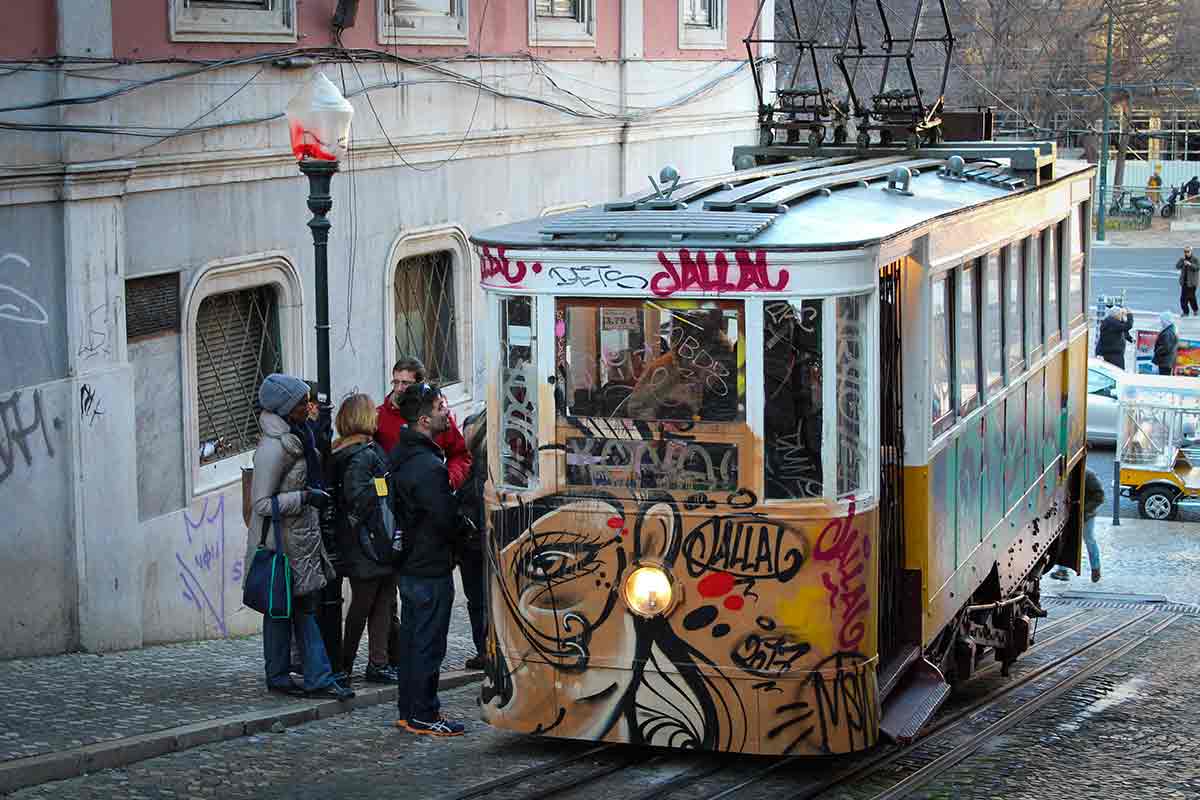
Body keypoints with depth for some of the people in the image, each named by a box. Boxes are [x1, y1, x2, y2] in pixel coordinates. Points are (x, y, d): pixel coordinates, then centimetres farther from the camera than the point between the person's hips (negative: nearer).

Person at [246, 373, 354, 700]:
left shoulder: (298, 436, 10)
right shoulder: (274, 447, -19)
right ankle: (277, 676, 9)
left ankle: (318, 677, 9)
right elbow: (262, 504, -21)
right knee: (281, 607, 0)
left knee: (305, 607, 8)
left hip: (304, 537, 9)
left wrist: (317, 493, 14)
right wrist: (305, 497, -22)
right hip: (281, 541, -9)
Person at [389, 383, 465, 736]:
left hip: (409, 564, 10)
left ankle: (409, 709, 24)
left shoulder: (400, 454, 9)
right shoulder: (428, 466, -23)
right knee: (428, 643, -2)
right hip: (431, 566, -10)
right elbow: (446, 518, -21)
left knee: (411, 638, 16)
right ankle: (423, 716, 4)